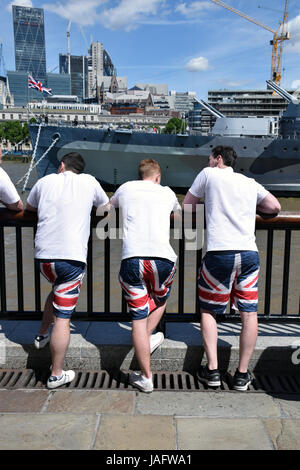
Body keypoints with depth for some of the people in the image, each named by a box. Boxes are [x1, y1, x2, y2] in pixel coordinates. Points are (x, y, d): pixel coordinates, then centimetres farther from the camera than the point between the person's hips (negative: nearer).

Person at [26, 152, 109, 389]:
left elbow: (28, 207, 30)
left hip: (43, 255, 4)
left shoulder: (46, 181, 12)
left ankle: (42, 335, 43)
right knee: (62, 318, 2)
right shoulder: (89, 181, 7)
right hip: (72, 256, -3)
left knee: (57, 288, 34)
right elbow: (106, 205, 25)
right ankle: (57, 374, 12)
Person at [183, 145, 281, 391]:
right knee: (249, 313, 9)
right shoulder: (251, 183, 19)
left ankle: (212, 370, 11)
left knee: (208, 311, 12)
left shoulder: (209, 174, 9)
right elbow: (275, 207, 20)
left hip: (219, 253, -3)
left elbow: (186, 207, 13)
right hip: (249, 253, 3)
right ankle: (242, 374, 13)